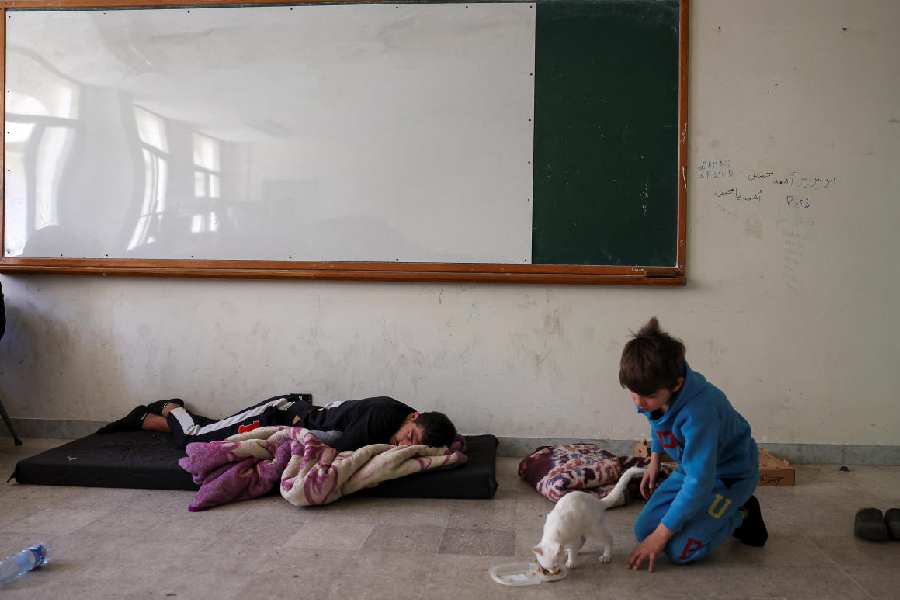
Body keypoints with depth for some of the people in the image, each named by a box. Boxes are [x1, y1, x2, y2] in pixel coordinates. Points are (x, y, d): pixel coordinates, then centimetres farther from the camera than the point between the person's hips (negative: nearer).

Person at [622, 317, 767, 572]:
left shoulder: (698, 412, -39)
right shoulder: (652, 391, -16)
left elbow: (699, 481, -36)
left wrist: (661, 534, -30)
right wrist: (654, 459, 14)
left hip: (730, 473, -7)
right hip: (692, 466, 8)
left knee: (680, 550, -19)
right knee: (644, 530, -1)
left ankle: (741, 515, 6)